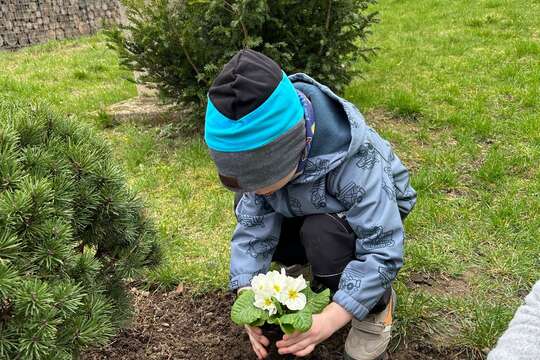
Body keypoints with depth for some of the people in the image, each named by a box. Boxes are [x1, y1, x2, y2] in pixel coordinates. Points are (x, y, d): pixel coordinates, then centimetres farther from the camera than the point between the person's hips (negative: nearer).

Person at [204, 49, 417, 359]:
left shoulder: (355, 163, -42)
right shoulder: (263, 152, -27)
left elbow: (383, 250, -39)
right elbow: (254, 228, -22)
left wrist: (329, 320, -44)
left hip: (375, 208, -5)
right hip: (314, 210, 5)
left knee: (321, 232, -36)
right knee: (248, 225, -13)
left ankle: (378, 304, -7)